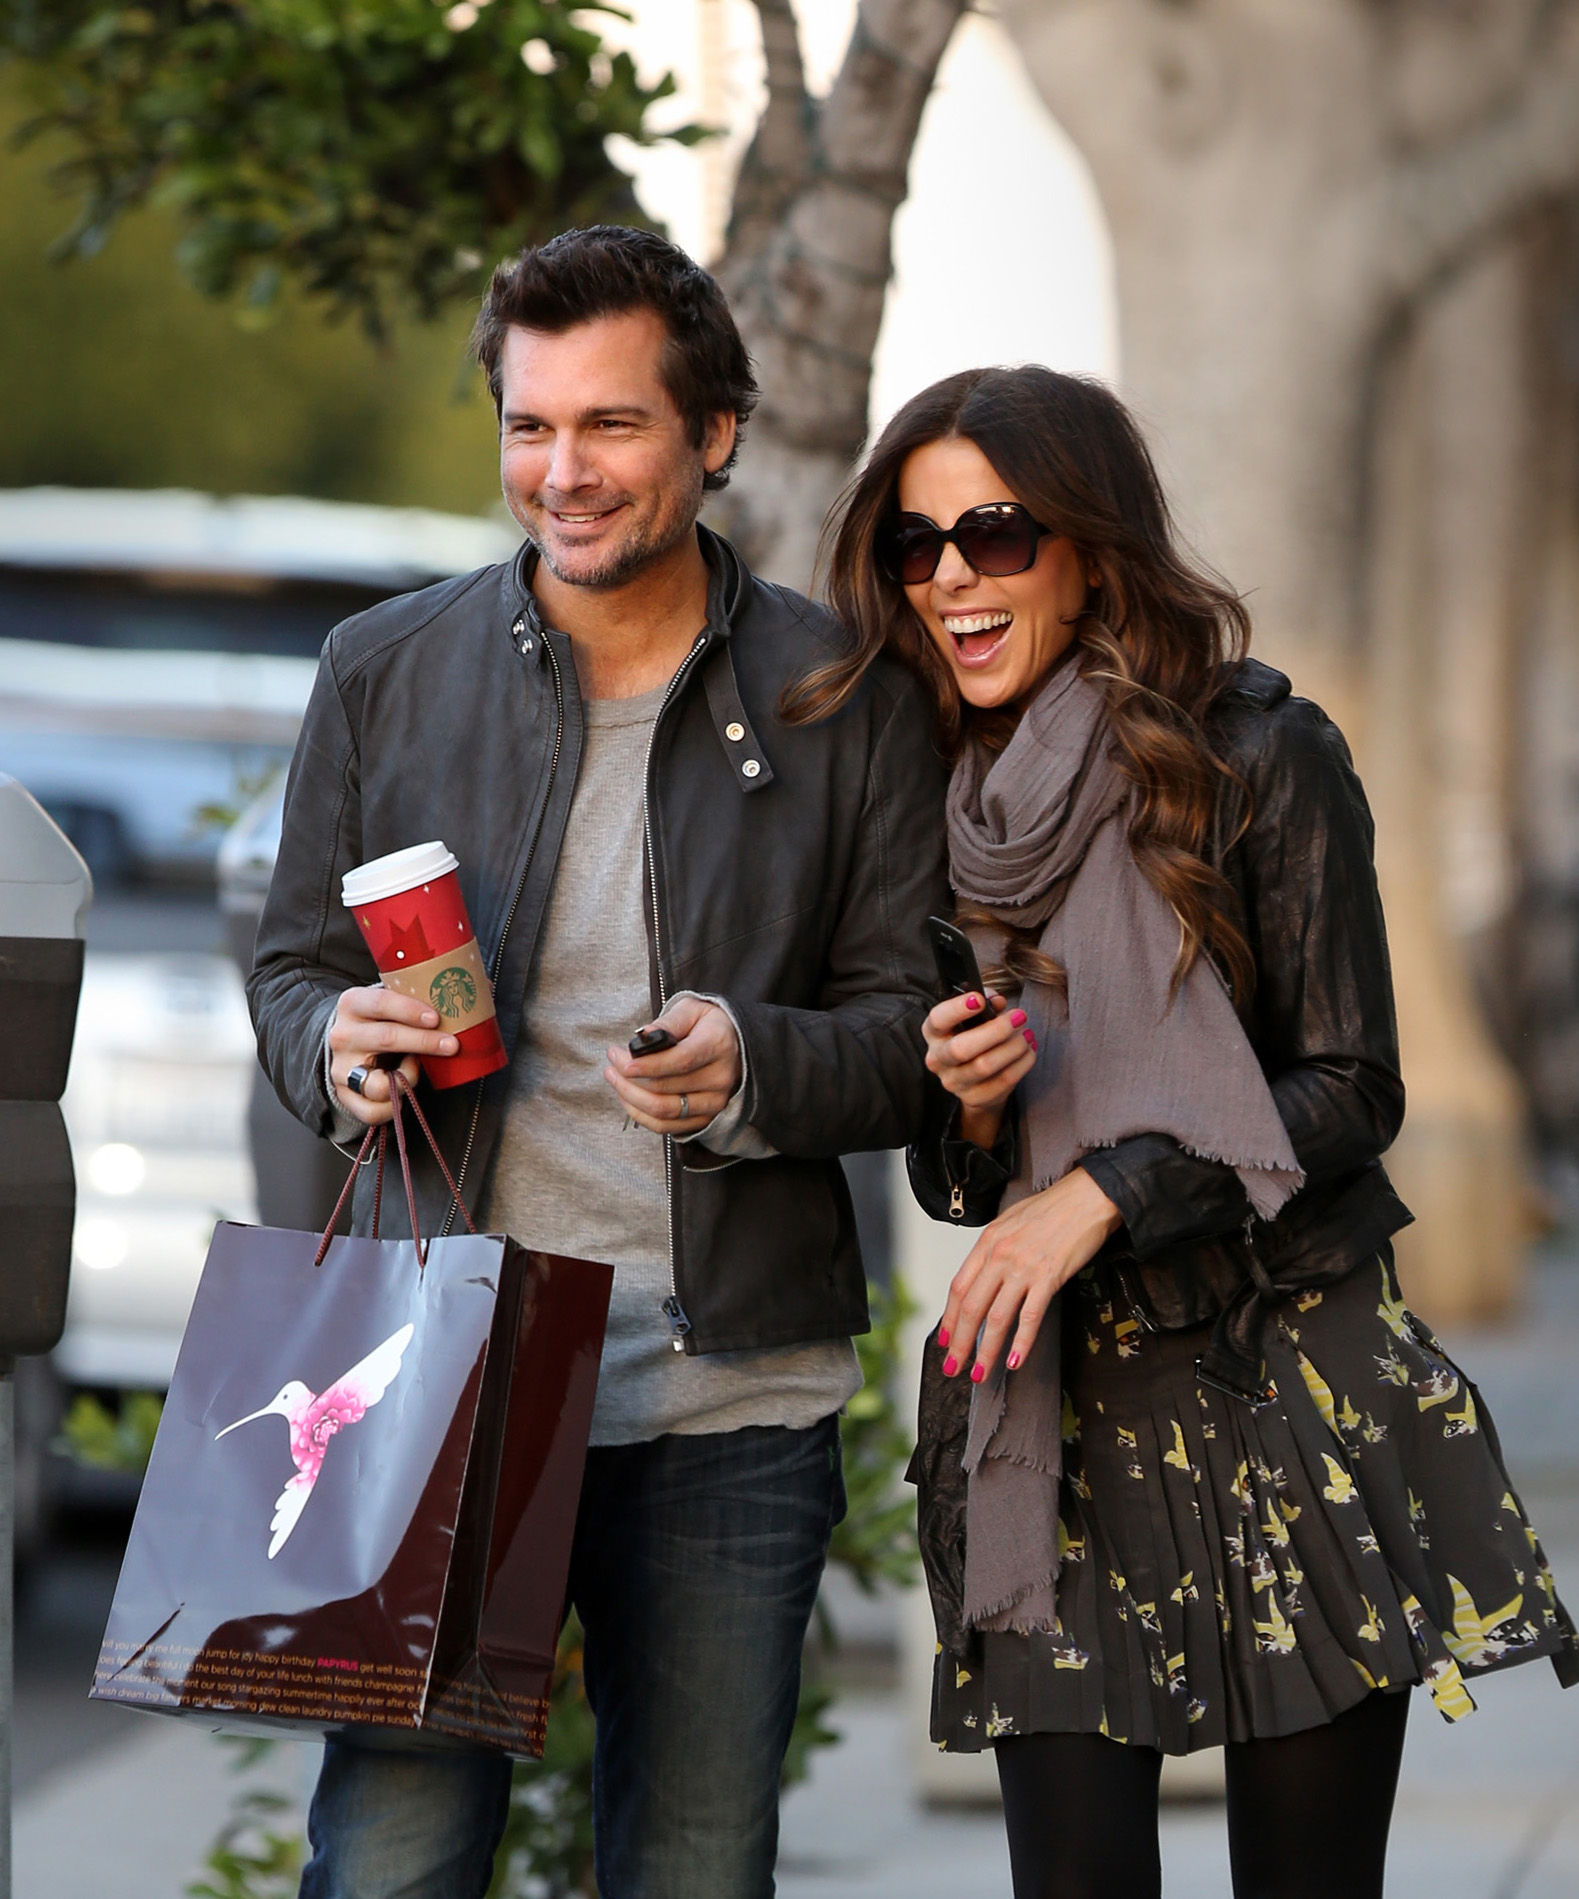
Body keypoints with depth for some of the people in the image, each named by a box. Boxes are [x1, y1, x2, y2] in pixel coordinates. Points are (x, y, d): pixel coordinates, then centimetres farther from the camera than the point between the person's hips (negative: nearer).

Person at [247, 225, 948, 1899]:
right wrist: (340, 1047, -10)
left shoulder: (849, 700, 4)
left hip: (729, 1400, 0)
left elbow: (915, 1027, 4)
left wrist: (752, 1072, -17)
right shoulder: (386, 672, 7)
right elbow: (292, 967, 14)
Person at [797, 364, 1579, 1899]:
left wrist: (1103, 1193, -15)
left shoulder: (1260, 758, -5)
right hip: (1043, 1412, 3)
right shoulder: (933, 800, 9)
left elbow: (1351, 1092, -6)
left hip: (1285, 1391, -3)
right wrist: (967, 1109, -7)